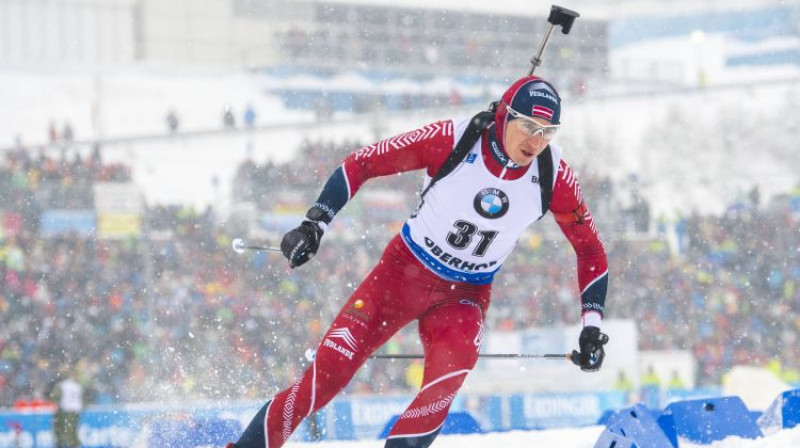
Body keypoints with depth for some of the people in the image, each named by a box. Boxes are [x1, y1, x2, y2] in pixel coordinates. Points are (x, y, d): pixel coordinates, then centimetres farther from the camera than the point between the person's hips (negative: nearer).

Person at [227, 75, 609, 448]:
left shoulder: (554, 178, -14)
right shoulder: (452, 140, -21)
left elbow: (591, 251, 0)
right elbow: (360, 164, -12)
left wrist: (592, 327, -6)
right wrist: (313, 225, -19)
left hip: (465, 295, 2)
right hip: (404, 271, -2)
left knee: (448, 378, -30)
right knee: (326, 376, -11)